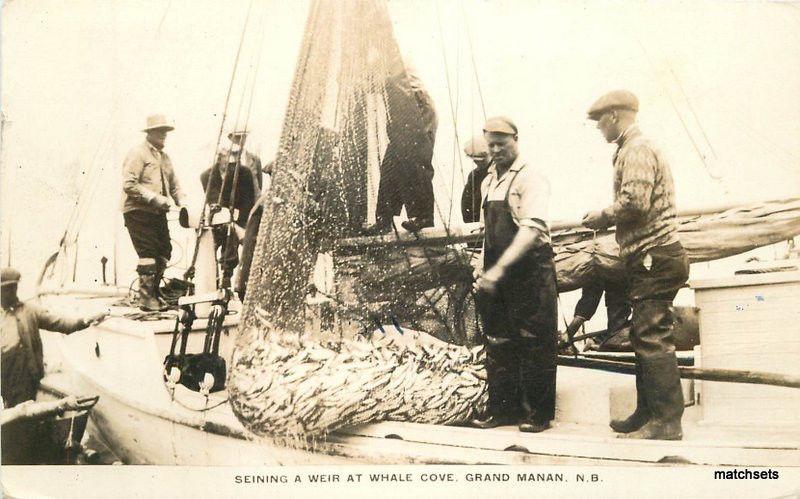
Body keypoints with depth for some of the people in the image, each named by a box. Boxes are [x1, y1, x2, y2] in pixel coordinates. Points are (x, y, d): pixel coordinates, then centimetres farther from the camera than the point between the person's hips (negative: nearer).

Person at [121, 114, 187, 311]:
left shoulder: (164, 156, 19)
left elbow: (174, 184, 22)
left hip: (158, 213, 8)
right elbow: (129, 184, -17)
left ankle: (153, 292, 20)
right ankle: (146, 298, -4)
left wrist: (183, 203, 4)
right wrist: (154, 198, -21)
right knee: (148, 253, -10)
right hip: (138, 212, -8)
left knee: (164, 252, 7)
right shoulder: (137, 153, -7)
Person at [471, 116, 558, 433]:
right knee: (498, 342, 11)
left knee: (534, 342, 0)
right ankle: (502, 407, 21)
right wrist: (483, 268, 13)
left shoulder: (531, 178, -10)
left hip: (530, 271, -7)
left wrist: (500, 268, -29)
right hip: (496, 275, 7)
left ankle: (539, 412, 11)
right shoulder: (488, 182, 14)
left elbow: (531, 229, -22)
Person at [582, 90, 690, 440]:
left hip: (654, 257, -11)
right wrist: (607, 219, 12)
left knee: (653, 339, -10)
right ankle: (647, 414, 21)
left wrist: (603, 217, -7)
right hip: (650, 258, 11)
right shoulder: (634, 150, 22)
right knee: (645, 337, 14)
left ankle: (667, 423, -7)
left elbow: (634, 202, -23)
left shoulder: (637, 150, -11)